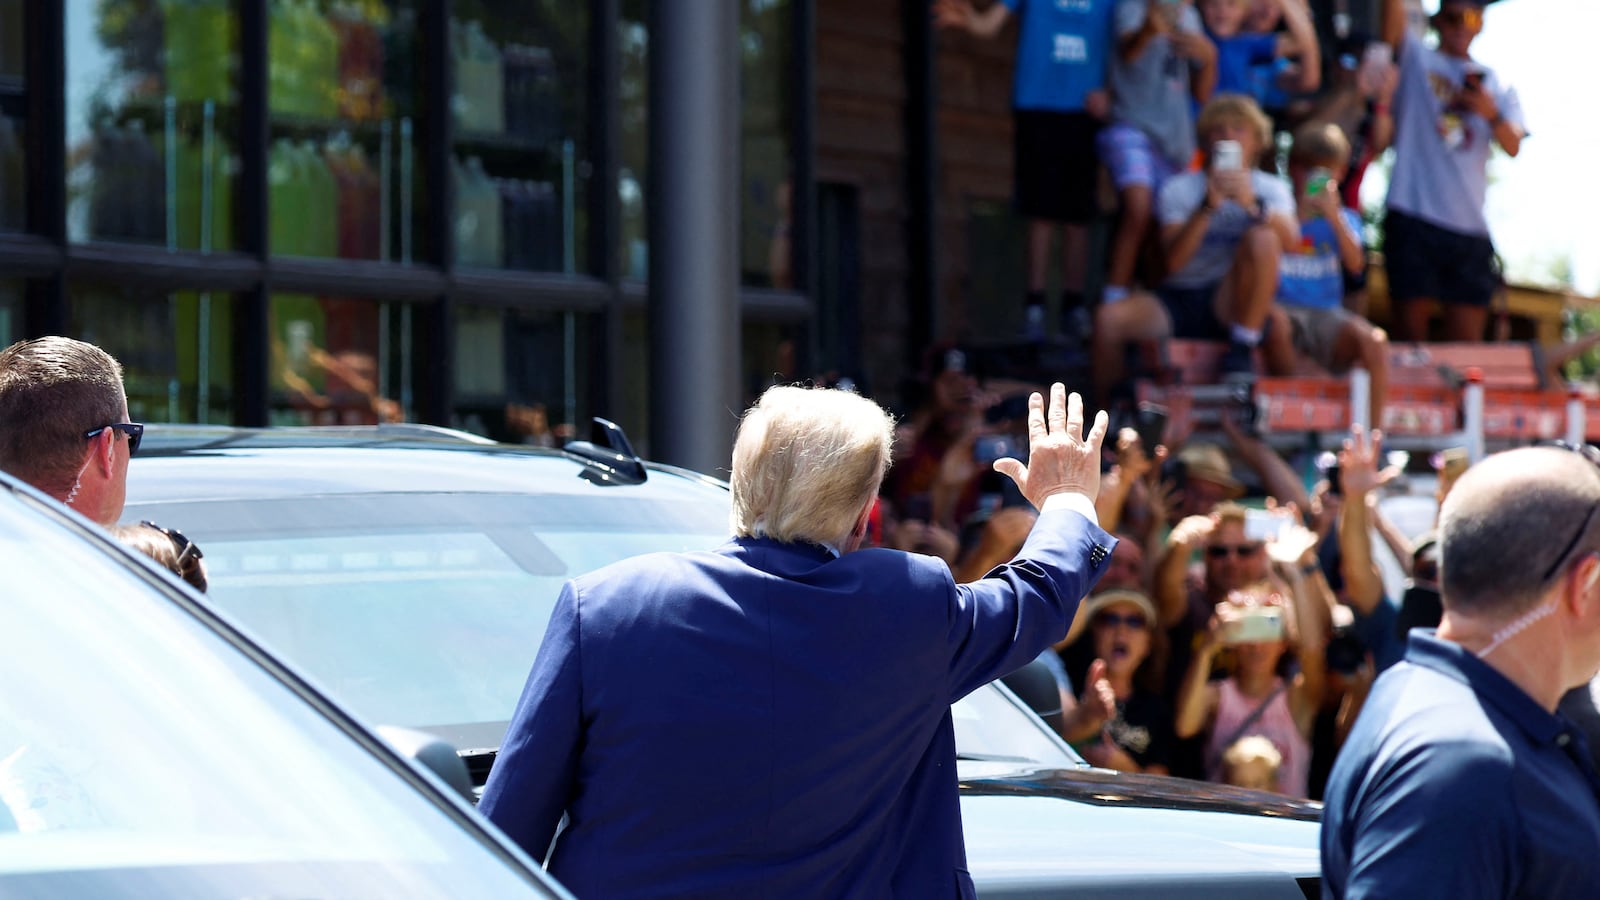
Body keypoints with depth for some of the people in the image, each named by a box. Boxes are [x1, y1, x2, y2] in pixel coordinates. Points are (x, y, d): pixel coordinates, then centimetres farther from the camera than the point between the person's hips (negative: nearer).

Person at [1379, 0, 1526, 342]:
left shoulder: (1496, 84, 18)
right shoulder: (1416, 60, 10)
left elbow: (1513, 147, 6)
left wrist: (1492, 114, -14)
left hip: (1470, 224, 3)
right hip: (1414, 216, -3)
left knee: (1467, 343, 1)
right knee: (1412, 333, -6)